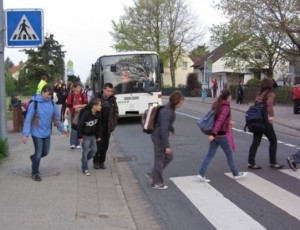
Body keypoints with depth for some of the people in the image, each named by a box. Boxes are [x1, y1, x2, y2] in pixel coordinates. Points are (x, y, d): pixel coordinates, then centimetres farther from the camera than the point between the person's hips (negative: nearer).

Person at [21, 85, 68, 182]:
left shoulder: (51, 103, -2)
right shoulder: (34, 103, -18)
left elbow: (56, 117, 9)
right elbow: (28, 119, -17)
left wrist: (61, 129, 12)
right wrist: (25, 134, -20)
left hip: (47, 132, 5)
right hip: (37, 133, -5)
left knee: (45, 152, 16)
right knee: (38, 153, 1)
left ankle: (34, 158, 46)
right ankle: (35, 173, 19)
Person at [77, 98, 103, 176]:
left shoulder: (98, 114, -5)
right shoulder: (85, 114, -25)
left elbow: (99, 125, 7)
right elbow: (79, 125, -21)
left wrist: (99, 135, 9)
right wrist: (80, 137, -18)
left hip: (93, 136, 7)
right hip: (85, 136, -6)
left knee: (94, 150, 10)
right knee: (85, 152, 0)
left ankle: (84, 160, 36)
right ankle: (85, 169, 12)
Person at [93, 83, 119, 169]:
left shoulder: (113, 99, 3)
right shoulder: (97, 98, -7)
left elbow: (116, 112, 8)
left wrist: (114, 124, 1)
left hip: (108, 126, 3)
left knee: (105, 145, 8)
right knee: (97, 144, 3)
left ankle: (102, 162, 20)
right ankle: (96, 161, 17)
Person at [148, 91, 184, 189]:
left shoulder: (171, 109, 3)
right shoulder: (167, 111, -27)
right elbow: (164, 130, -28)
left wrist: (172, 129, 42)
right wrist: (167, 146, -25)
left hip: (161, 136, 9)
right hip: (159, 137, -9)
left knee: (169, 157, 17)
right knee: (160, 159, 4)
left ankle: (153, 174, 29)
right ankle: (156, 183, 20)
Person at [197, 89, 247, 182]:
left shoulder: (217, 105, 8)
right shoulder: (226, 107, -17)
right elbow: (219, 121, -27)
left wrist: (228, 122, 36)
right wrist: (213, 134, -33)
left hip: (215, 134, 8)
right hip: (221, 134, -8)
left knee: (210, 154, 7)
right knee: (229, 154, 8)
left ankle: (201, 174, 1)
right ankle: (236, 174, 23)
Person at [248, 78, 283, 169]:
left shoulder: (259, 94, 11)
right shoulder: (270, 94, -8)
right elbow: (269, 104, -25)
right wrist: (271, 116, -26)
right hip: (265, 120, -6)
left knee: (255, 141, 8)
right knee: (273, 140, 10)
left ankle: (251, 163, 6)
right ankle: (273, 162, 15)